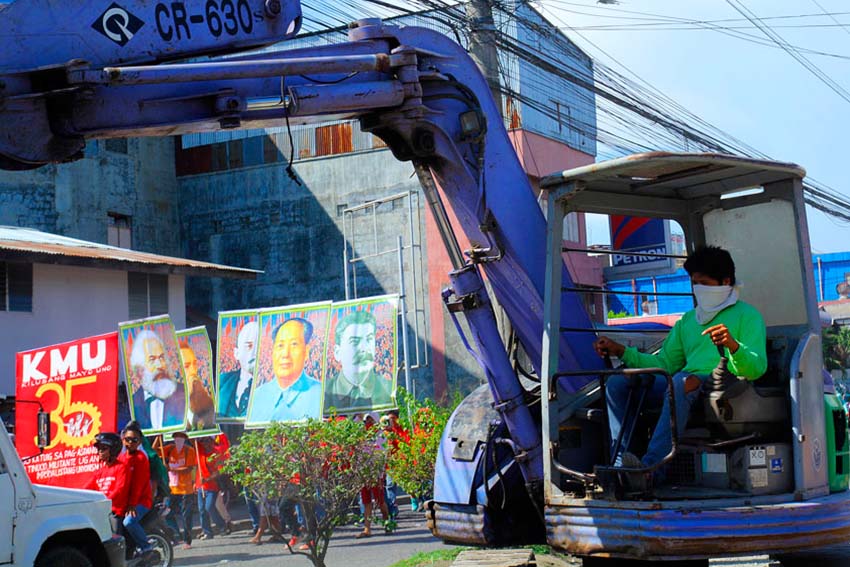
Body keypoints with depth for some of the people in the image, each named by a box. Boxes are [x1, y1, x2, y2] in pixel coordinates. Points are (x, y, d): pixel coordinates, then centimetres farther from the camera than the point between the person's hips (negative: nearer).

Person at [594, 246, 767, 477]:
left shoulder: (747, 315, 10)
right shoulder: (687, 320, 29)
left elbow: (757, 369, -5)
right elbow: (664, 364, 25)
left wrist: (733, 346, -25)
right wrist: (622, 351, 16)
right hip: (689, 385, 7)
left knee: (683, 381, -39)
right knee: (617, 382, -9)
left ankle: (652, 466, -46)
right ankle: (622, 462, -25)